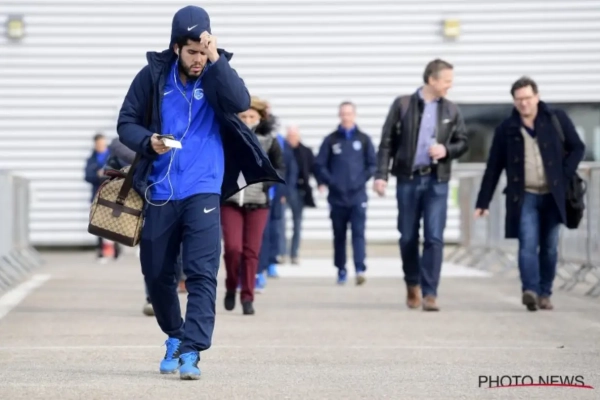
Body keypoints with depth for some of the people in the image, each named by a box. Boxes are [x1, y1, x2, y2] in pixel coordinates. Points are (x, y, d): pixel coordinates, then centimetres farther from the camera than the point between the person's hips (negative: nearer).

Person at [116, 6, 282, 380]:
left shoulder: (218, 73, 0)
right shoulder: (153, 75, 0)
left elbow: (241, 103, -19)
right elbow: (127, 123, 4)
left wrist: (216, 60, -25)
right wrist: (148, 141, -16)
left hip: (203, 191, -2)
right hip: (159, 192, 2)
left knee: (202, 273, -13)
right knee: (156, 273, 11)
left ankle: (191, 352, -14)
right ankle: (175, 336, 34)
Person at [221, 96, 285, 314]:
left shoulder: (268, 140, 1)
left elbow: (280, 168, 6)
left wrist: (264, 183, -8)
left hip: (257, 202, 1)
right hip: (230, 201, -1)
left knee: (251, 251, 1)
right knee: (233, 248, -9)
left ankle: (247, 297, 10)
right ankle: (231, 287, 16)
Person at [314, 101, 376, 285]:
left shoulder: (363, 139, 6)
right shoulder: (331, 140, 5)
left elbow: (372, 164, 9)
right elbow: (320, 164, 6)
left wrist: (363, 179, -3)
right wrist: (326, 181, -5)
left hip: (358, 196, -1)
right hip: (337, 196, 1)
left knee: (358, 232, -11)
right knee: (339, 235, 8)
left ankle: (360, 269, -18)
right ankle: (341, 270, 17)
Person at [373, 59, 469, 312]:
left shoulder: (451, 111, 6)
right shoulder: (402, 105, 1)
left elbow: (463, 143, 12)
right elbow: (387, 142, 0)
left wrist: (447, 150, -9)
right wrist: (381, 174, -7)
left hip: (437, 180, 1)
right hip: (407, 179, -1)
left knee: (434, 237, -8)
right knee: (408, 237, 6)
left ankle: (429, 293, -6)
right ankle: (413, 285, 28)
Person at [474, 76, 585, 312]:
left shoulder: (556, 119, 1)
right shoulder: (506, 129, 2)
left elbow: (577, 148, 8)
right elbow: (493, 167, 5)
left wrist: (565, 176, -6)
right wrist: (483, 202, 3)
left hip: (552, 195, 1)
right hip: (524, 196, -1)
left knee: (549, 247, 5)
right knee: (528, 244, -16)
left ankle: (545, 294, 14)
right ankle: (530, 290, -24)